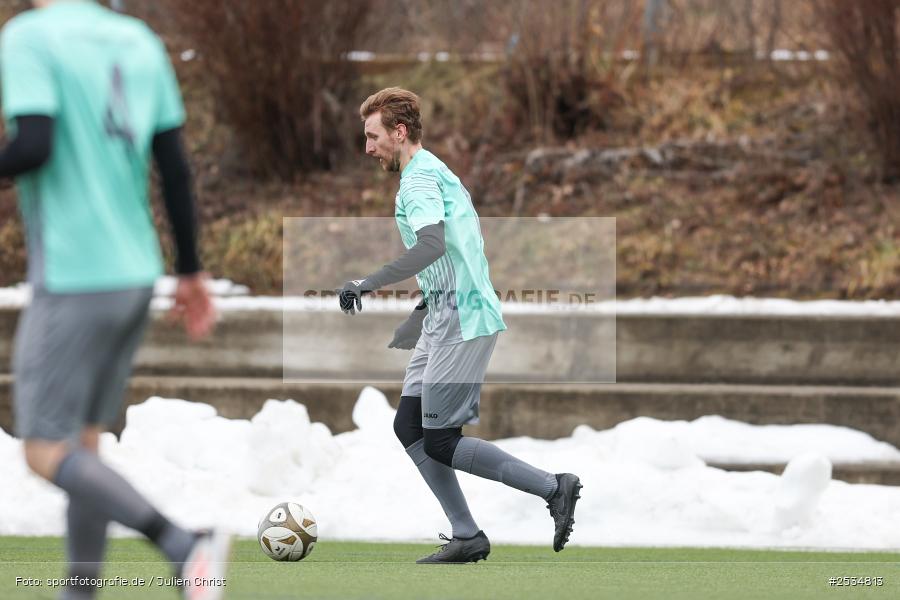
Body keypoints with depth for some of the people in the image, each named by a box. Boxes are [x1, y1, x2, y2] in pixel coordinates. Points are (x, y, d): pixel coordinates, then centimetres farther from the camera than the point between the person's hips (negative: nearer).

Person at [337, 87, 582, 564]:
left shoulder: (419, 179, -13)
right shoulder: (436, 173, 20)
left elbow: (432, 245, -30)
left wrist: (368, 285, -29)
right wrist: (419, 313, 31)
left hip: (461, 320, -10)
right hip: (444, 318, 10)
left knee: (439, 443, -8)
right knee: (409, 427, 7)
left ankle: (554, 489, -4)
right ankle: (467, 537, 8)